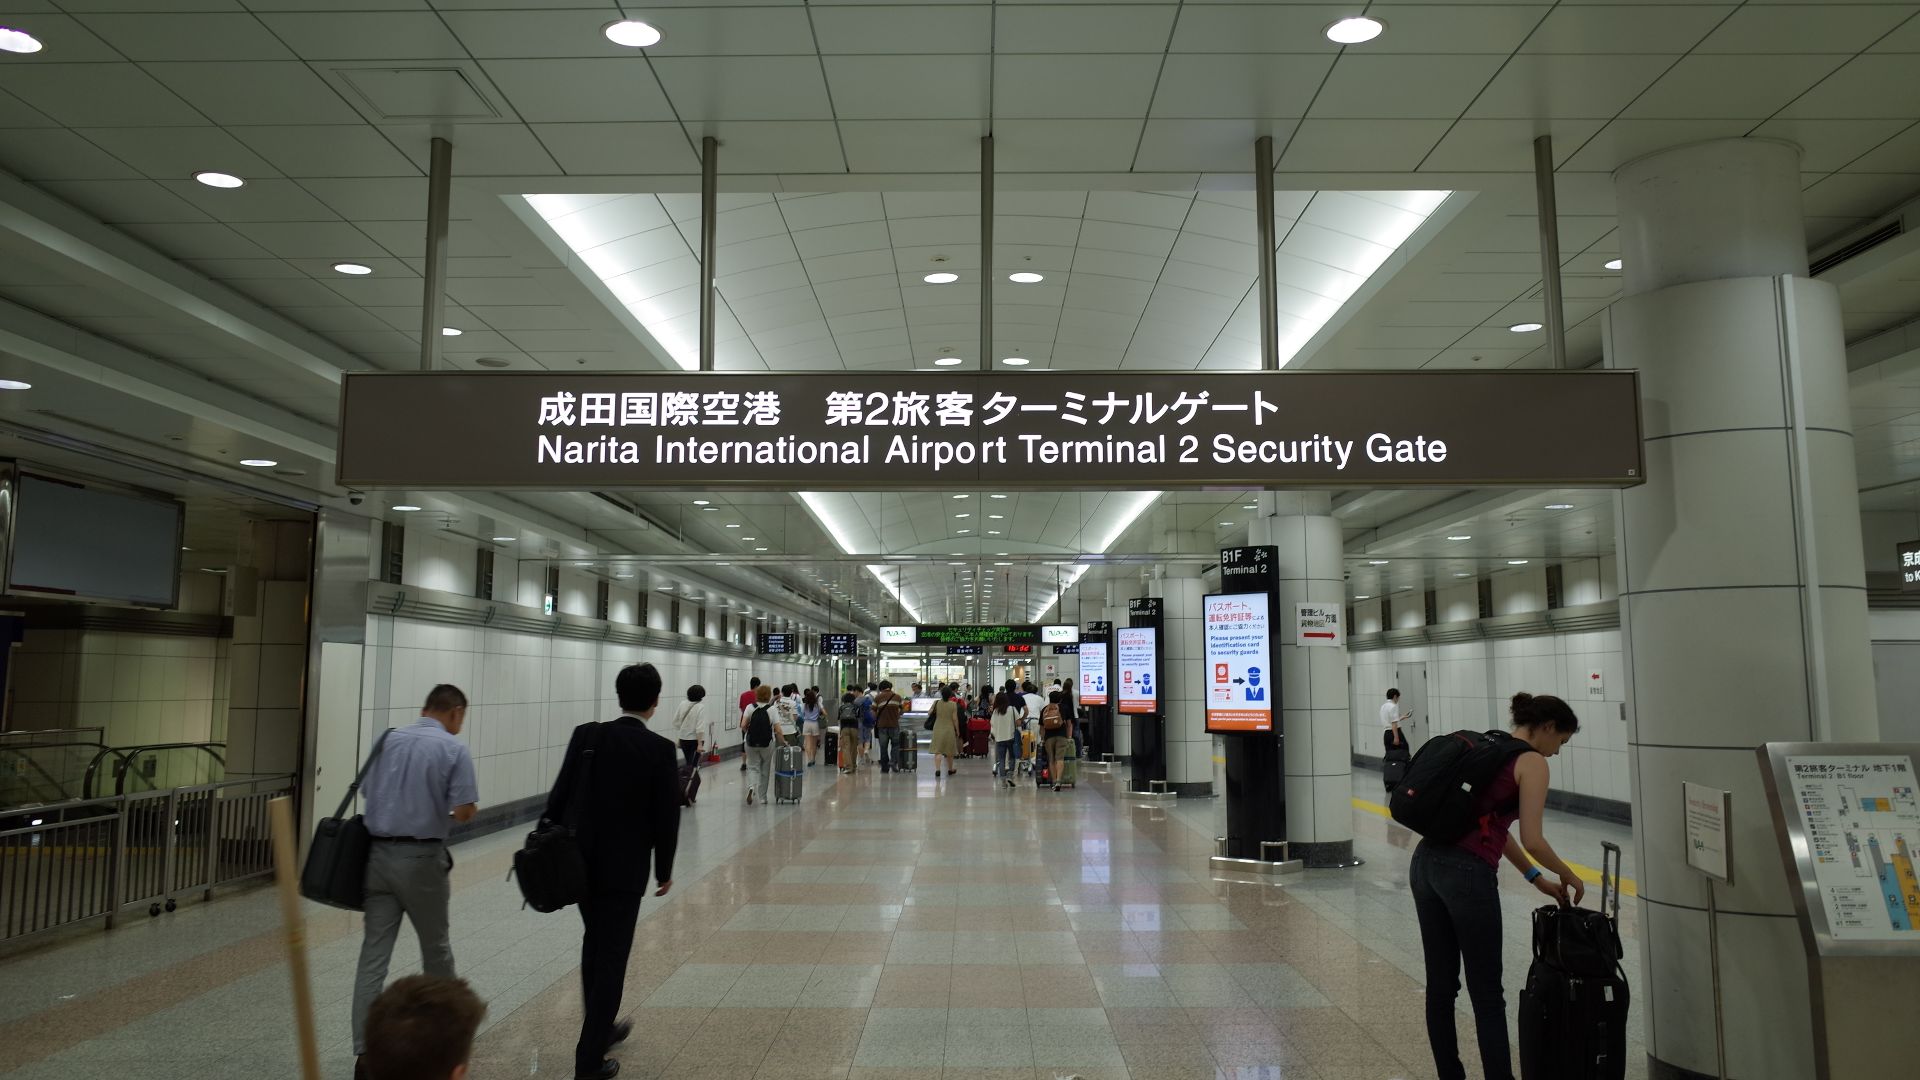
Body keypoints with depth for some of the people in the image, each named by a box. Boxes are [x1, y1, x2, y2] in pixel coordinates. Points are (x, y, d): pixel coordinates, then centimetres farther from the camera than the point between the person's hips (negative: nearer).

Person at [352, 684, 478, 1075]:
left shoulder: (388, 740, 7)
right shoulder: (454, 749, -8)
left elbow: (367, 794, 14)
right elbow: (464, 812, -13)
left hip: (379, 854, 4)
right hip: (421, 859, -4)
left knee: (373, 955, 4)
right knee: (435, 946, 16)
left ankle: (365, 1053, 1)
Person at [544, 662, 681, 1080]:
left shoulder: (585, 735, -3)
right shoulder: (659, 749, -13)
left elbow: (559, 798, -1)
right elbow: (666, 816, -11)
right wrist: (664, 870, 3)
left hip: (580, 862, 5)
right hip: (624, 869, -5)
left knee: (595, 945, 23)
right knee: (611, 957, 4)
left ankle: (600, 1028, 37)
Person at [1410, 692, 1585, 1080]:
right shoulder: (1532, 762, -4)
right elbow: (1532, 840, -10)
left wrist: (1537, 878, 27)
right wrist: (1568, 875, 9)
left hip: (1425, 863, 8)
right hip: (1466, 874, -8)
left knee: (1440, 985, 16)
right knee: (1486, 994, 4)